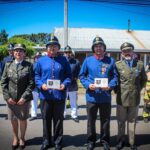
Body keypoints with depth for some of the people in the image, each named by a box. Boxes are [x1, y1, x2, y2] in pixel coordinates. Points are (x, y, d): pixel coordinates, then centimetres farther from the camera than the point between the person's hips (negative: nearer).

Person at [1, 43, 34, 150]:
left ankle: (22, 138, 32)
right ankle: (15, 138, 34)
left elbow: (31, 83, -7)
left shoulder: (29, 66, -3)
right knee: (13, 119, 13)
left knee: (23, 119, 10)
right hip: (11, 98, 2)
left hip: (24, 98, -2)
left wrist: (24, 97, -13)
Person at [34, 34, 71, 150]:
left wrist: (65, 84, -15)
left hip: (59, 95, -1)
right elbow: (36, 75, 7)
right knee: (46, 119, 12)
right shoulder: (41, 60, 4)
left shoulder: (63, 60, 2)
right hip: (45, 95, 1)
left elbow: (68, 75, 3)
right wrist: (41, 85, -11)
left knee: (58, 119, 11)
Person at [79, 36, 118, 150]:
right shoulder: (88, 60, 1)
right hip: (92, 96, 0)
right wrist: (88, 85, -13)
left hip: (106, 97, 1)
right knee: (91, 120, 12)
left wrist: (110, 86, -14)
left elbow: (115, 76, 4)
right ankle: (91, 140, 31)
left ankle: (105, 140, 32)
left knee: (105, 120, 13)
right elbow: (82, 76, 4)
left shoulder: (110, 61, 3)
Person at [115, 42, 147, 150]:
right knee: (121, 121, 11)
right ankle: (121, 140, 27)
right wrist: (117, 91, -1)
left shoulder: (140, 64, 3)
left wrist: (138, 90, 7)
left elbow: (144, 79, 13)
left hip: (135, 99, 1)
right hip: (121, 98, -1)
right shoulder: (117, 65, -3)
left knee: (132, 121, 13)